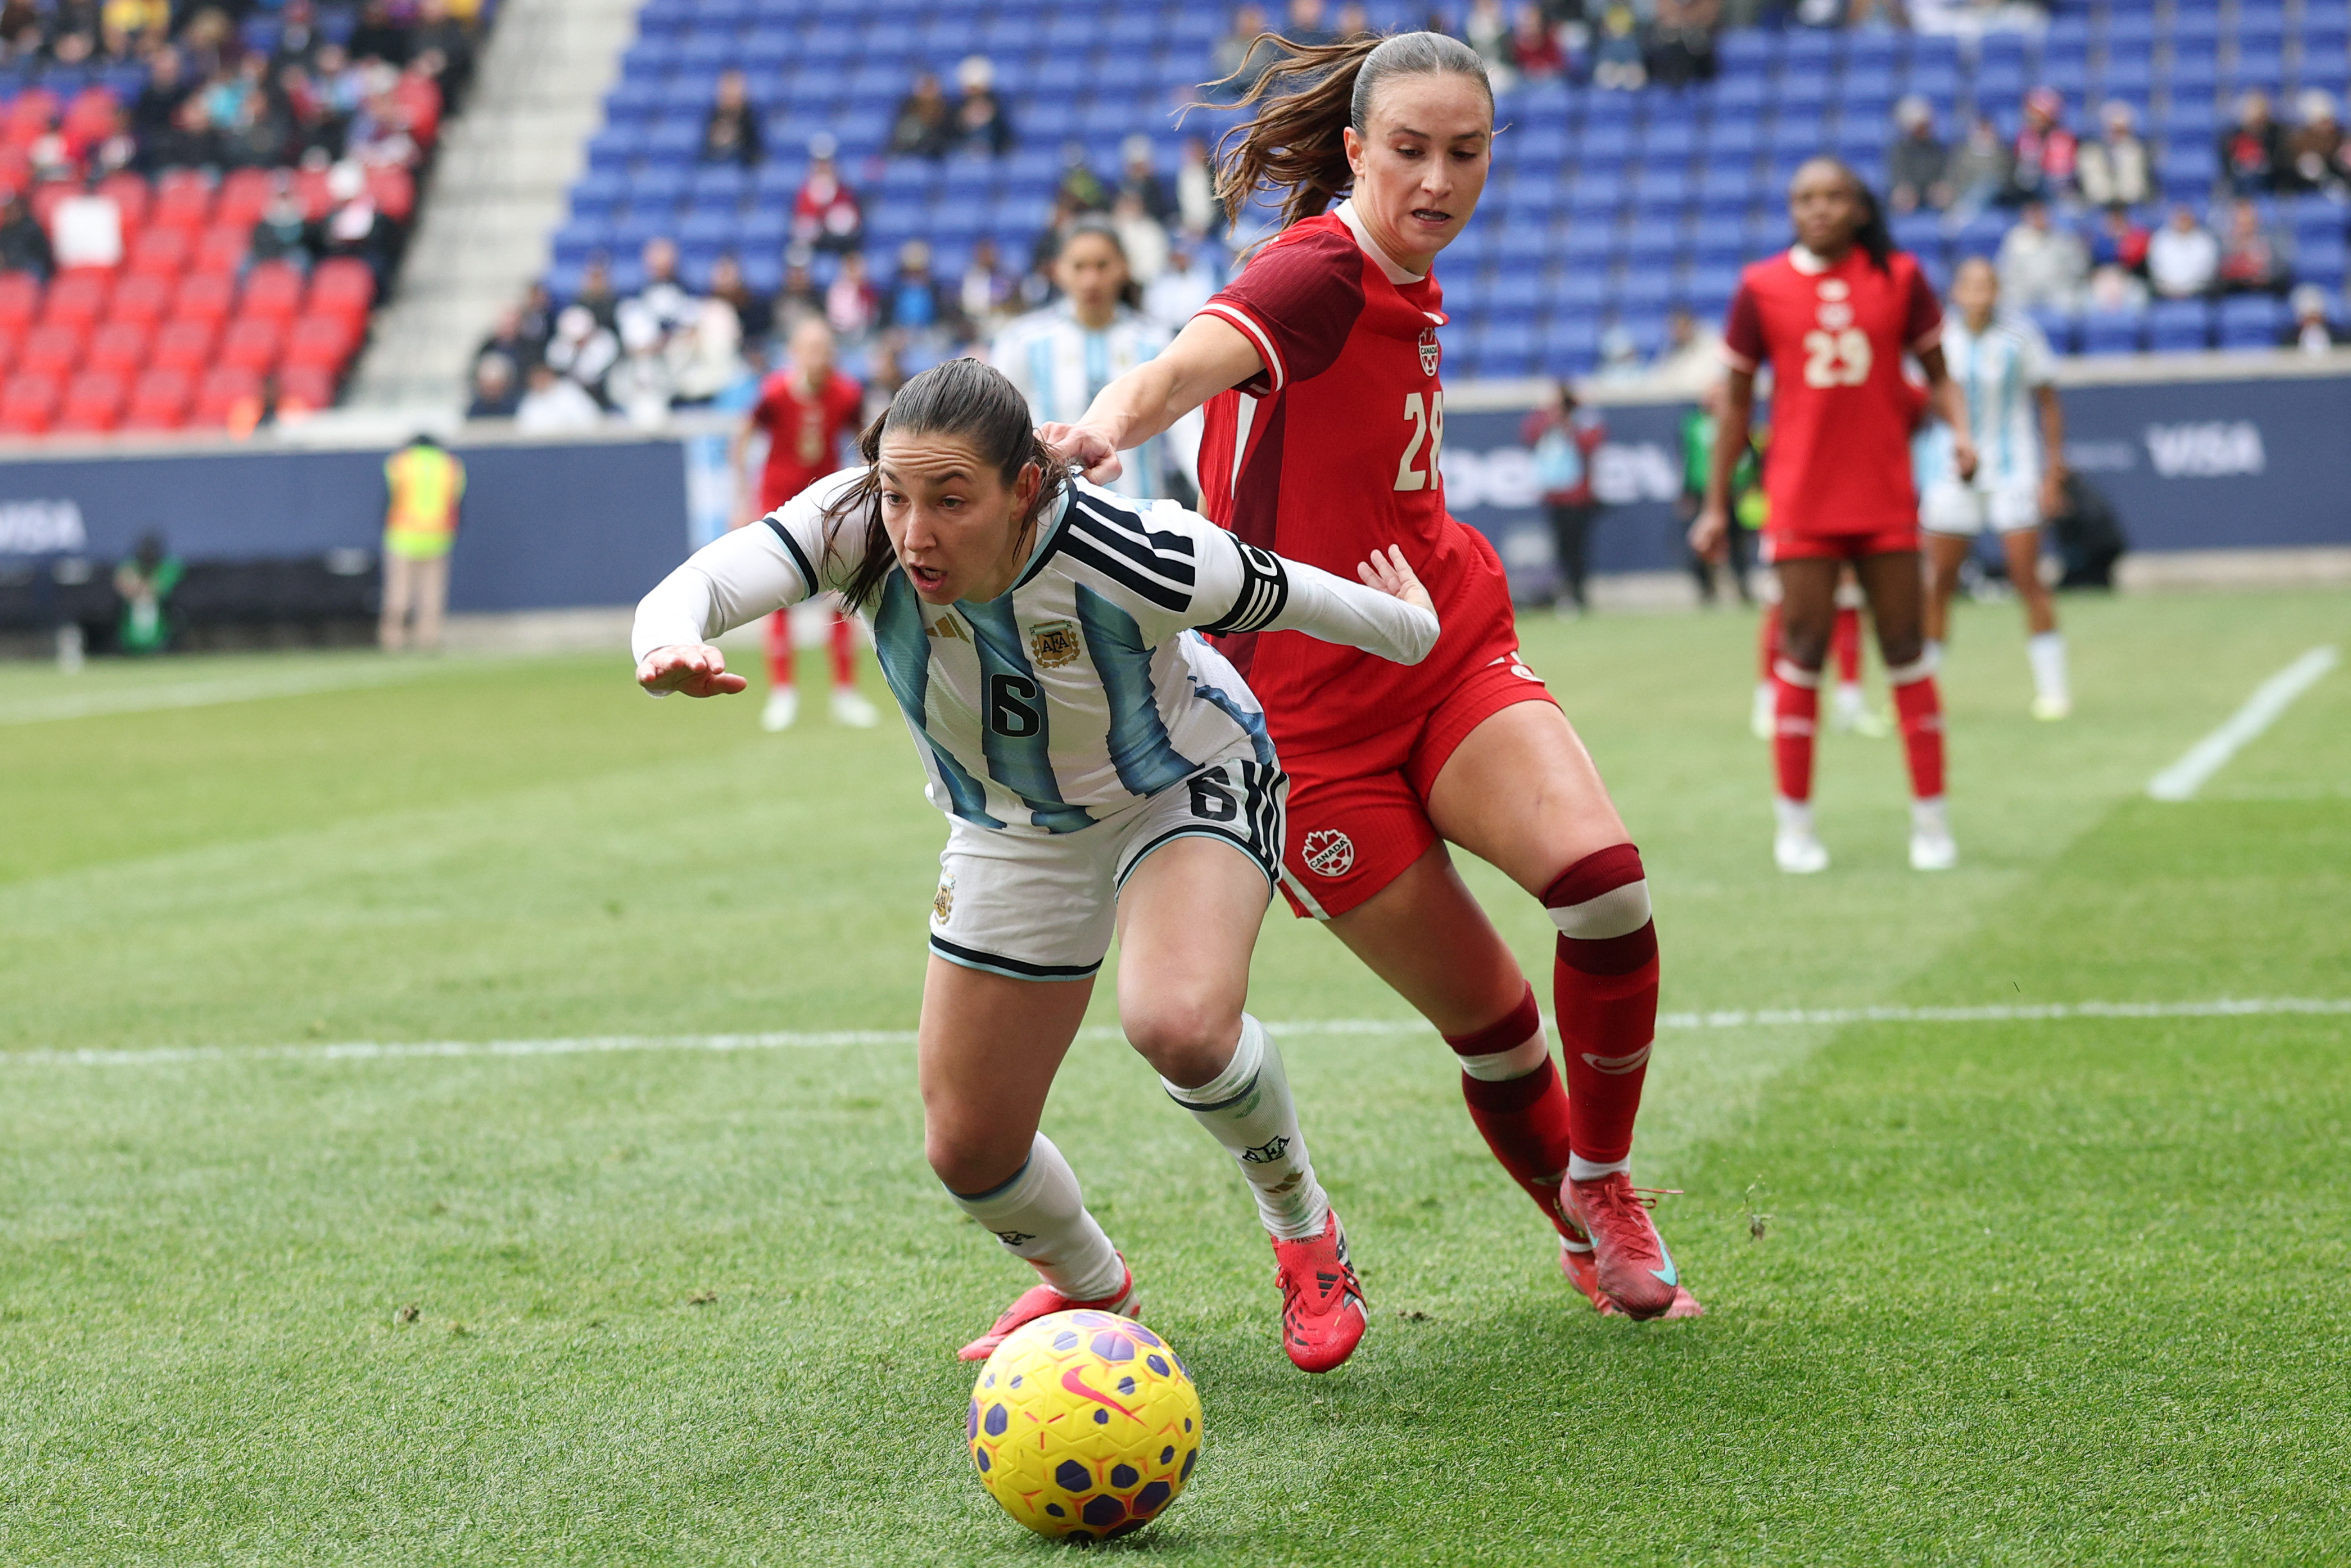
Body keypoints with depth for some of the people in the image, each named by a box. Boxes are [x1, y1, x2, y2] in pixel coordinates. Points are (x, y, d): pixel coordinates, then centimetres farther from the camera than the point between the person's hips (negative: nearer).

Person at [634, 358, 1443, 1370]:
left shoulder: (1132, 558, -36)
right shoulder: (862, 525, -29)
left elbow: (1290, 596, -17)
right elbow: (696, 587, -42)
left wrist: (1411, 630, 2)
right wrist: (673, 644, -66)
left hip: (1186, 784, -4)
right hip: (1012, 830, 4)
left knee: (1179, 1024, -34)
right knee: (967, 1150, 4)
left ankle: (1303, 1228, -2)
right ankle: (1091, 1287, 39)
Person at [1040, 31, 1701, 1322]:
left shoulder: (1406, 284, 7)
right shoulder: (1317, 273, -18)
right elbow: (1188, 366, -40)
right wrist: (1107, 428, -59)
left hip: (1453, 658, 6)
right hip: (1314, 720, -6)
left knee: (1602, 876, -21)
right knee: (1491, 1023, -2)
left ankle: (1606, 1188, -1)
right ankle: (1586, 1241, 25)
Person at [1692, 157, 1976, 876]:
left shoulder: (1899, 278, 1)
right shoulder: (1761, 289, 0)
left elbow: (1936, 371, 10)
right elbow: (1737, 399, 7)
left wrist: (1960, 431, -10)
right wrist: (1716, 504, 6)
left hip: (1886, 499, 1)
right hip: (1802, 504, -1)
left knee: (1906, 648, 4)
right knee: (1803, 651, -1)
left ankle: (1931, 817, 11)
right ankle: (1793, 822, 10)